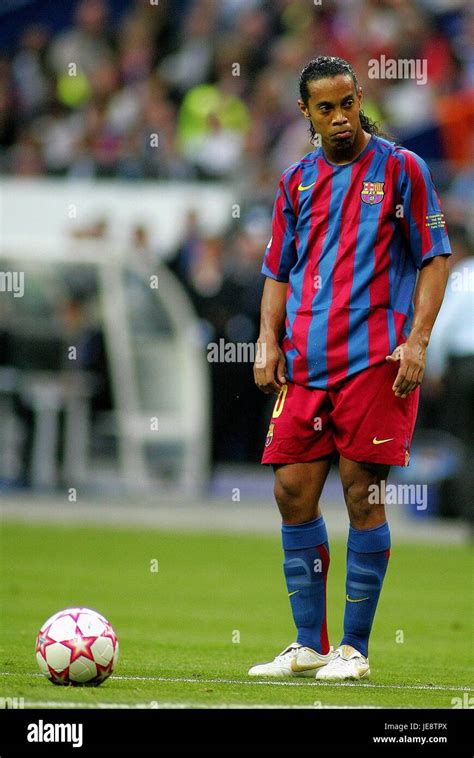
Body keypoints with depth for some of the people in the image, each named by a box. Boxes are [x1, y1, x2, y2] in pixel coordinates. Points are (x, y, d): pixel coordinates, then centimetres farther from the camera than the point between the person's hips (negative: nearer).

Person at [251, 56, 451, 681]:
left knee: (362, 494, -5)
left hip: (374, 361, -5)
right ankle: (309, 645, 11)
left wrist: (417, 340, -10)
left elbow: (435, 260, 0)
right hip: (305, 365, 5)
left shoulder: (399, 168, 2)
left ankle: (355, 647, 3)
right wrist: (269, 342, 5)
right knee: (293, 491, 1)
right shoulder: (297, 181, 15)